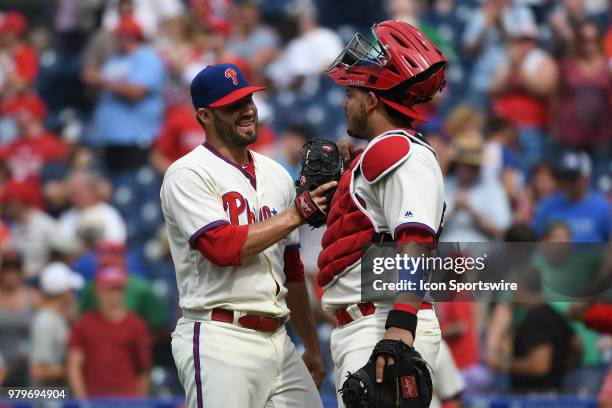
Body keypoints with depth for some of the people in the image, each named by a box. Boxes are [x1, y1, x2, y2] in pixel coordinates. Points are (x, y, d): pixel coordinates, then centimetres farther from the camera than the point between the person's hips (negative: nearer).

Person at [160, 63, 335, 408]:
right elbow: (223, 247, -18)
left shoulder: (276, 175, 19)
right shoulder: (188, 174, -4)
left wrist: (312, 348, 24)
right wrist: (295, 215, -12)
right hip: (220, 344, -7)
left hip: (277, 339, 7)